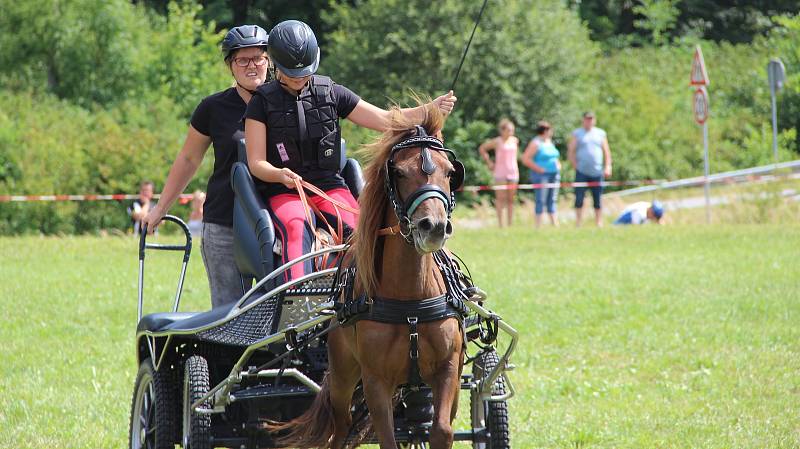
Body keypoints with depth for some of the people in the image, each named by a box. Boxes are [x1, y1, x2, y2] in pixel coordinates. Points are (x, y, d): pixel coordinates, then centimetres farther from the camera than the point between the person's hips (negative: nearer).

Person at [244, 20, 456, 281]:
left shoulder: (331, 93, 10)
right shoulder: (263, 102, 3)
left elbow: (384, 120, 10)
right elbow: (256, 163, -2)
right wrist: (280, 175, -26)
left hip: (329, 186, 3)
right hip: (283, 192, -3)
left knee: (360, 229, -28)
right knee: (297, 230, -36)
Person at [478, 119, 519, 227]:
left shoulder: (515, 141, 9)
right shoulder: (497, 142, -5)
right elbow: (482, 149, 4)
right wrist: (489, 162, 1)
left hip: (513, 172, 5)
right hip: (500, 173, -5)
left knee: (511, 199, 5)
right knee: (500, 198, -6)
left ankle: (509, 223, 9)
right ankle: (500, 224, -6)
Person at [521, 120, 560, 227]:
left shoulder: (549, 142, 16)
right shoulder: (536, 143, -9)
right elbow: (525, 159, -15)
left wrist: (558, 165, 12)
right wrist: (539, 169, -16)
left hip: (554, 174, 8)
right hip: (542, 175, -8)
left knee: (552, 201, 9)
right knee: (541, 201, -8)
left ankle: (555, 224, 10)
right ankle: (538, 226, -6)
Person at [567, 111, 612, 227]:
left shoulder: (600, 133, 13)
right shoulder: (577, 134, 7)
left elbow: (606, 152, 14)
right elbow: (570, 152, 4)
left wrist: (608, 167, 3)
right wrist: (575, 166, -5)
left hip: (597, 173, 2)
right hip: (582, 173, -2)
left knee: (598, 200, 3)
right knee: (579, 199, -6)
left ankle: (599, 223, 9)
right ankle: (578, 223, -2)